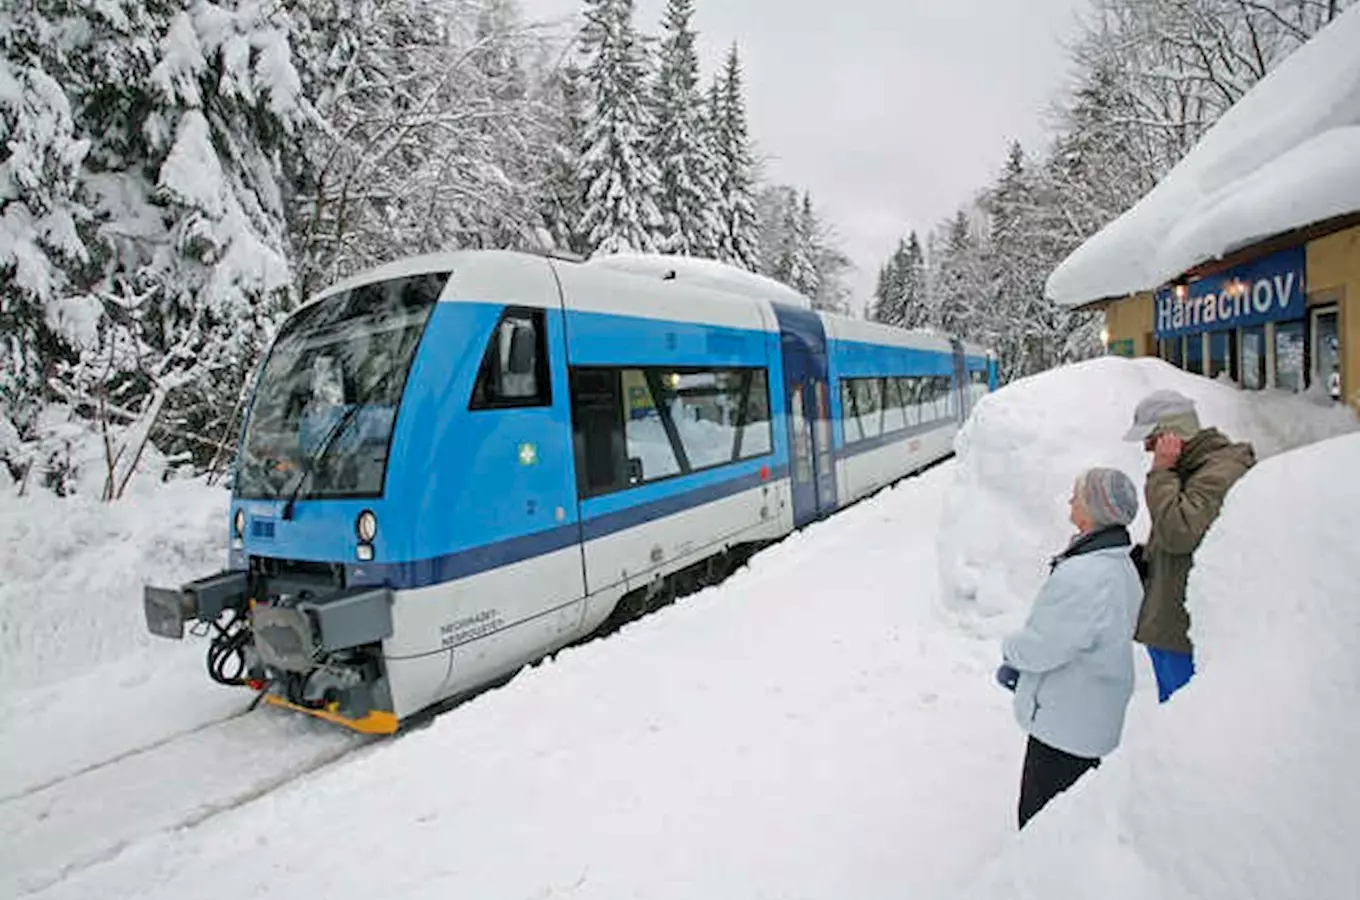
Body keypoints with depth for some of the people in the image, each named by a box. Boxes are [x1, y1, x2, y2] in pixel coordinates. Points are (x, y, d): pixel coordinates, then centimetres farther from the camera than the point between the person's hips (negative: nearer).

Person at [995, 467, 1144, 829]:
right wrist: (1018, 665, 7)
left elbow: (1042, 646, -23)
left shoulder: (1082, 577, -30)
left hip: (1064, 727, -10)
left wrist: (1010, 649, -1)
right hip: (1100, 722, 10)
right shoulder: (1121, 566, 4)